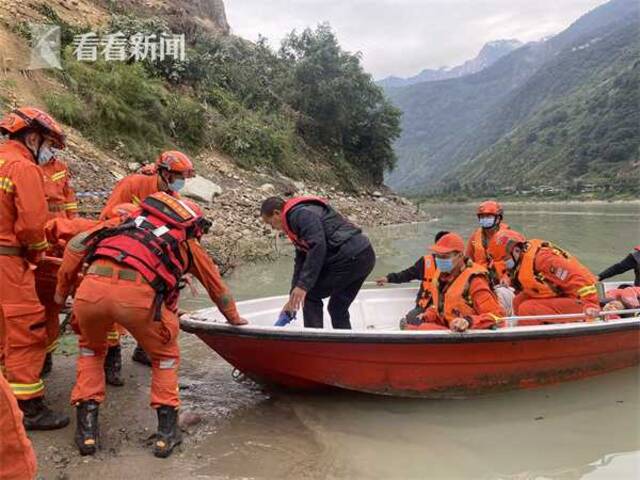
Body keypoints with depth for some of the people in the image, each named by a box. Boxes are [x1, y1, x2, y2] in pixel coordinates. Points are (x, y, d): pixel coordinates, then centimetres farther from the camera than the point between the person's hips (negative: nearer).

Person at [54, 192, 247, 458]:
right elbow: (218, 288, 40)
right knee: (165, 356, 25)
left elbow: (76, 244, 25)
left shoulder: (135, 221, 34)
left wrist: (62, 289, 35)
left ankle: (86, 428, 30)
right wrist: (234, 319, 56)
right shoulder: (189, 243, 28)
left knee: (91, 348, 33)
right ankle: (167, 431, 25)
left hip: (91, 286, 3)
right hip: (137, 294, -3)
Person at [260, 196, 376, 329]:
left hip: (349, 257, -10)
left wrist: (303, 285, -20)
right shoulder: (296, 216, 23)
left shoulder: (300, 213, -8)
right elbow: (301, 261, 25)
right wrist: (293, 299, 24)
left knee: (310, 296, -1)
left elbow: (318, 247, -21)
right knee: (337, 307, 19)